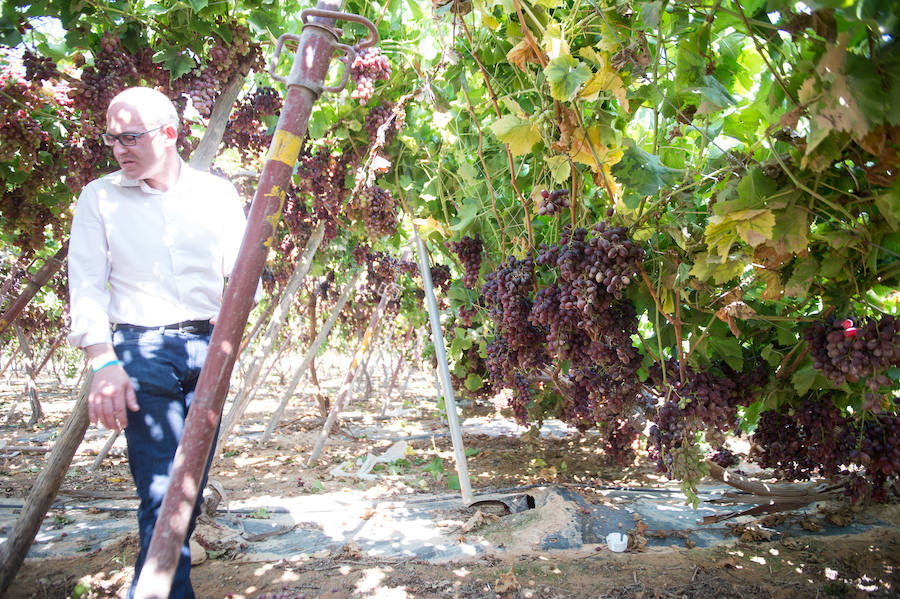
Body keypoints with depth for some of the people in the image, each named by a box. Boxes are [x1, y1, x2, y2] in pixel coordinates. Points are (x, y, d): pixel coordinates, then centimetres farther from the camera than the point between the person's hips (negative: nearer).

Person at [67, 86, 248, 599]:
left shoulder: (218, 192, 8)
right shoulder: (100, 197, 5)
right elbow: (87, 285, -1)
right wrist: (103, 361, -13)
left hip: (208, 348, 3)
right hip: (140, 350, -2)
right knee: (162, 490, -11)